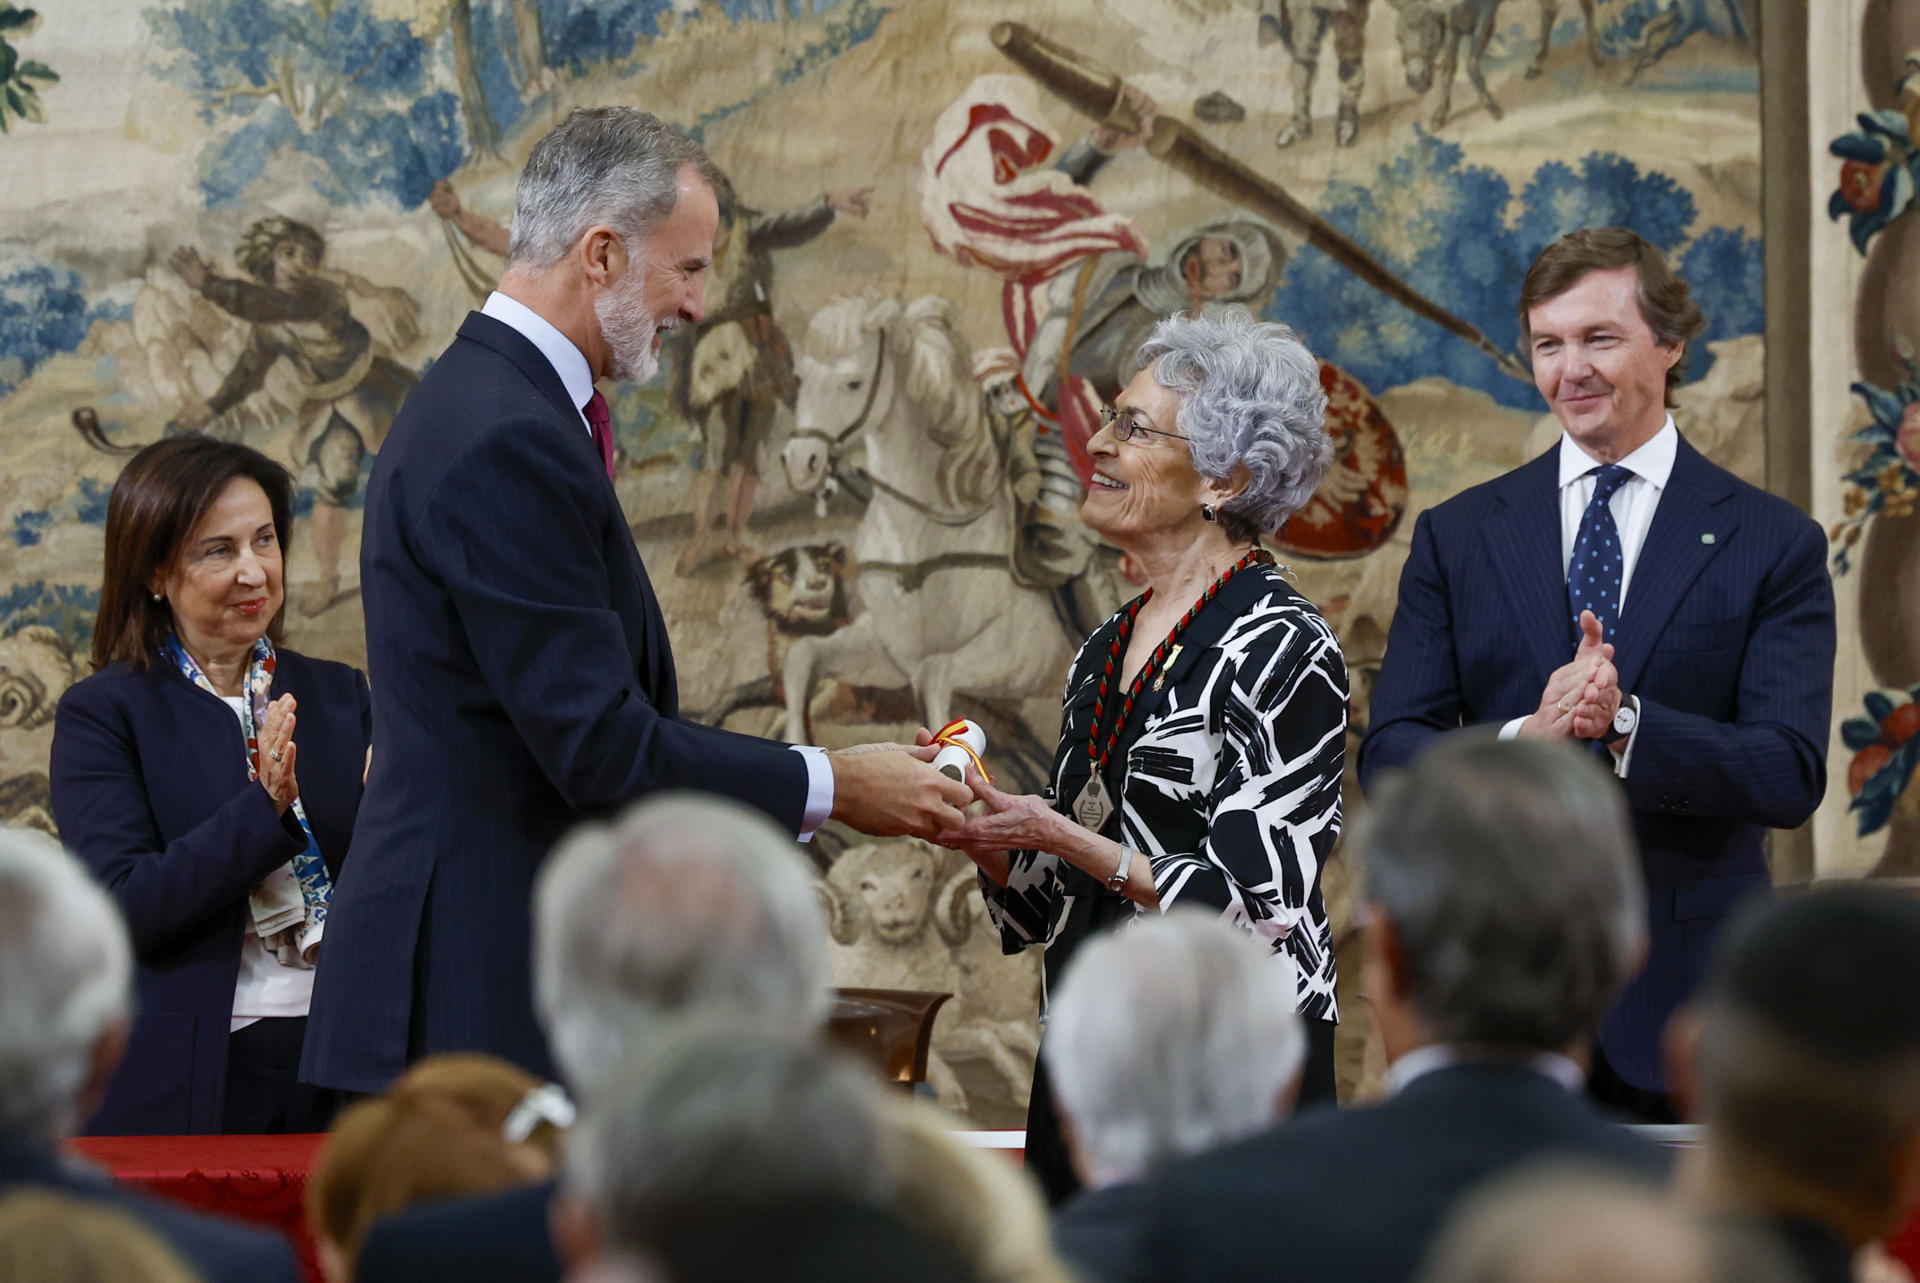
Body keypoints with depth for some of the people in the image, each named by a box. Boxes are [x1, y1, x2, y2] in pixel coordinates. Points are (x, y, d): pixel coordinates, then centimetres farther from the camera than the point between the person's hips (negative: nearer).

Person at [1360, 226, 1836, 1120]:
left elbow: (1791, 777, -7)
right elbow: (1388, 757, 1)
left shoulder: (1775, 544, 2)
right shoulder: (1457, 537, 9)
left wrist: (1625, 722, -23)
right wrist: (1526, 739, -19)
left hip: (1686, 996, -1)